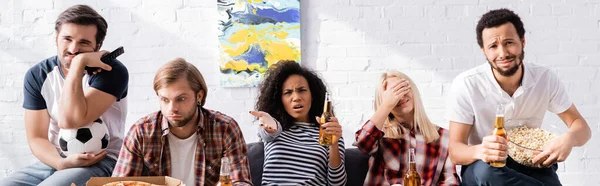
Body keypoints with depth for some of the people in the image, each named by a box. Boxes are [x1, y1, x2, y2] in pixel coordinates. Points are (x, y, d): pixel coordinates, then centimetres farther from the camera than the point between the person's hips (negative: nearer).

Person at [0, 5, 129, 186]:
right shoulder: (37, 75, 1)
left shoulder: (112, 71, -13)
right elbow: (36, 138, 0)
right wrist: (63, 163, -20)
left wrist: (79, 62, -24)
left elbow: (69, 121, -24)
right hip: (55, 161, 5)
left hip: (101, 161, -5)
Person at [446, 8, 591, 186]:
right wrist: (480, 151, -43)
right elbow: (455, 150, -17)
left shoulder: (545, 78, -9)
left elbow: (580, 125, 0)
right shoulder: (466, 85, -18)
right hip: (483, 169, -1)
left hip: (530, 165, 2)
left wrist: (569, 138, -27)